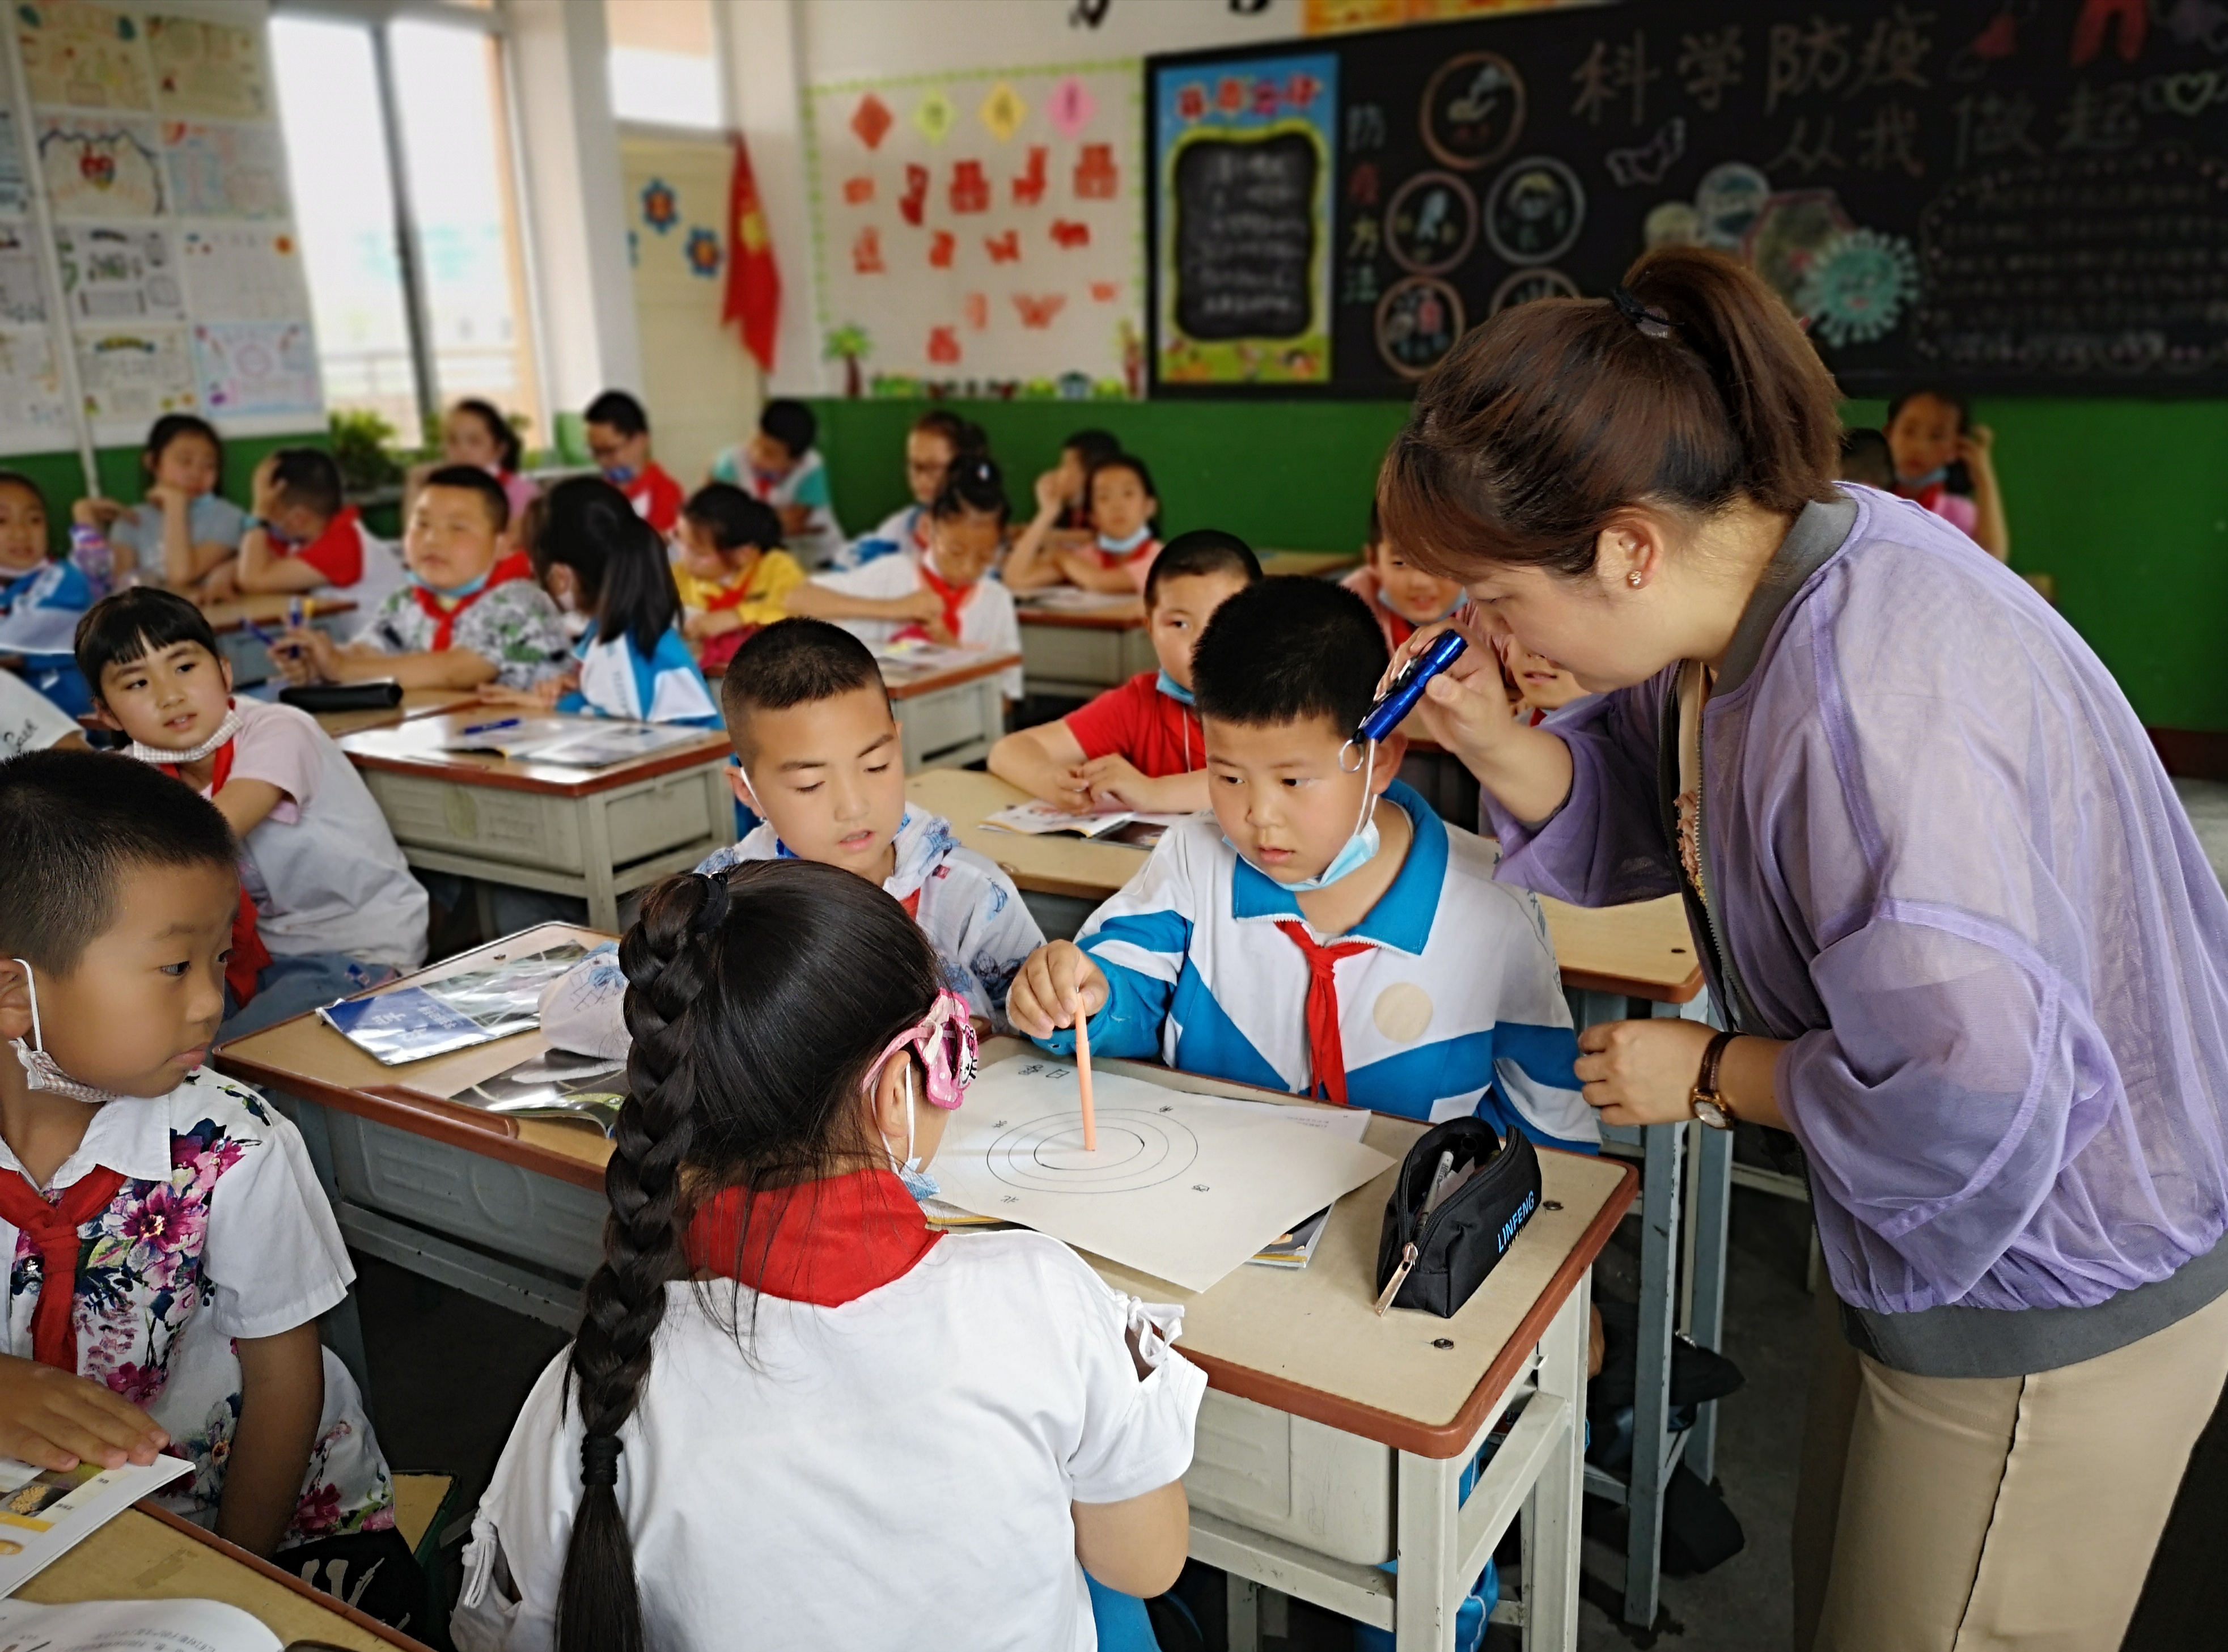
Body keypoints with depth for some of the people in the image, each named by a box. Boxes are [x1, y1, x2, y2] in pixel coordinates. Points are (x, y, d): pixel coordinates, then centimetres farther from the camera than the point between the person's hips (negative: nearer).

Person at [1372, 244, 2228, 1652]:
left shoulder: (1866, 701, -36)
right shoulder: (1761, 566, -6)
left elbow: (1967, 1100, -37)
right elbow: (1640, 817, 6)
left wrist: (1714, 1073, -20)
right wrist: (1495, 741, -13)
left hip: (2049, 1311, -9)